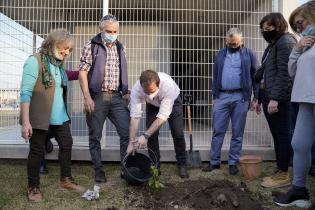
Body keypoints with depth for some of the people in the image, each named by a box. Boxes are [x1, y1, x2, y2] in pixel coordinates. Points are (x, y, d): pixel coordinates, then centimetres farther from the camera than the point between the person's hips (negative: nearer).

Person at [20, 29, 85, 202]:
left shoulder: (58, 64, 10)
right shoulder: (35, 61, -13)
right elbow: (26, 92, -18)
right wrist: (25, 121, -23)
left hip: (59, 116, 8)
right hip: (39, 117, -7)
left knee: (66, 144, 11)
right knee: (37, 150, 5)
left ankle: (66, 180, 29)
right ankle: (33, 188, 23)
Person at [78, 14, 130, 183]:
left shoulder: (119, 48, 14)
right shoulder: (91, 46, -1)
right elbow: (82, 72, -6)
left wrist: (126, 92, 13)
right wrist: (87, 97, -13)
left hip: (116, 97, 4)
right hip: (97, 97, -4)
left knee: (128, 132, -1)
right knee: (95, 136, 5)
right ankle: (99, 170, 21)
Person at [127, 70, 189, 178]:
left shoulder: (168, 85, -44)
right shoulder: (136, 88, -36)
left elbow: (163, 116, -42)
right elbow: (135, 116, -34)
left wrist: (145, 135, -47)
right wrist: (131, 142, -37)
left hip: (172, 102, -2)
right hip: (152, 104, 2)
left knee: (178, 133, -9)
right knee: (151, 134, -9)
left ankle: (182, 165, 10)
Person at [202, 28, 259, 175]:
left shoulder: (249, 54, 5)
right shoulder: (220, 54, 13)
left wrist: (256, 98, -2)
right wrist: (214, 96, 9)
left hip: (241, 98, -2)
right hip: (222, 96, 2)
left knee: (237, 133, 5)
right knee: (218, 131, 4)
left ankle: (233, 163, 17)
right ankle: (214, 162, 14)